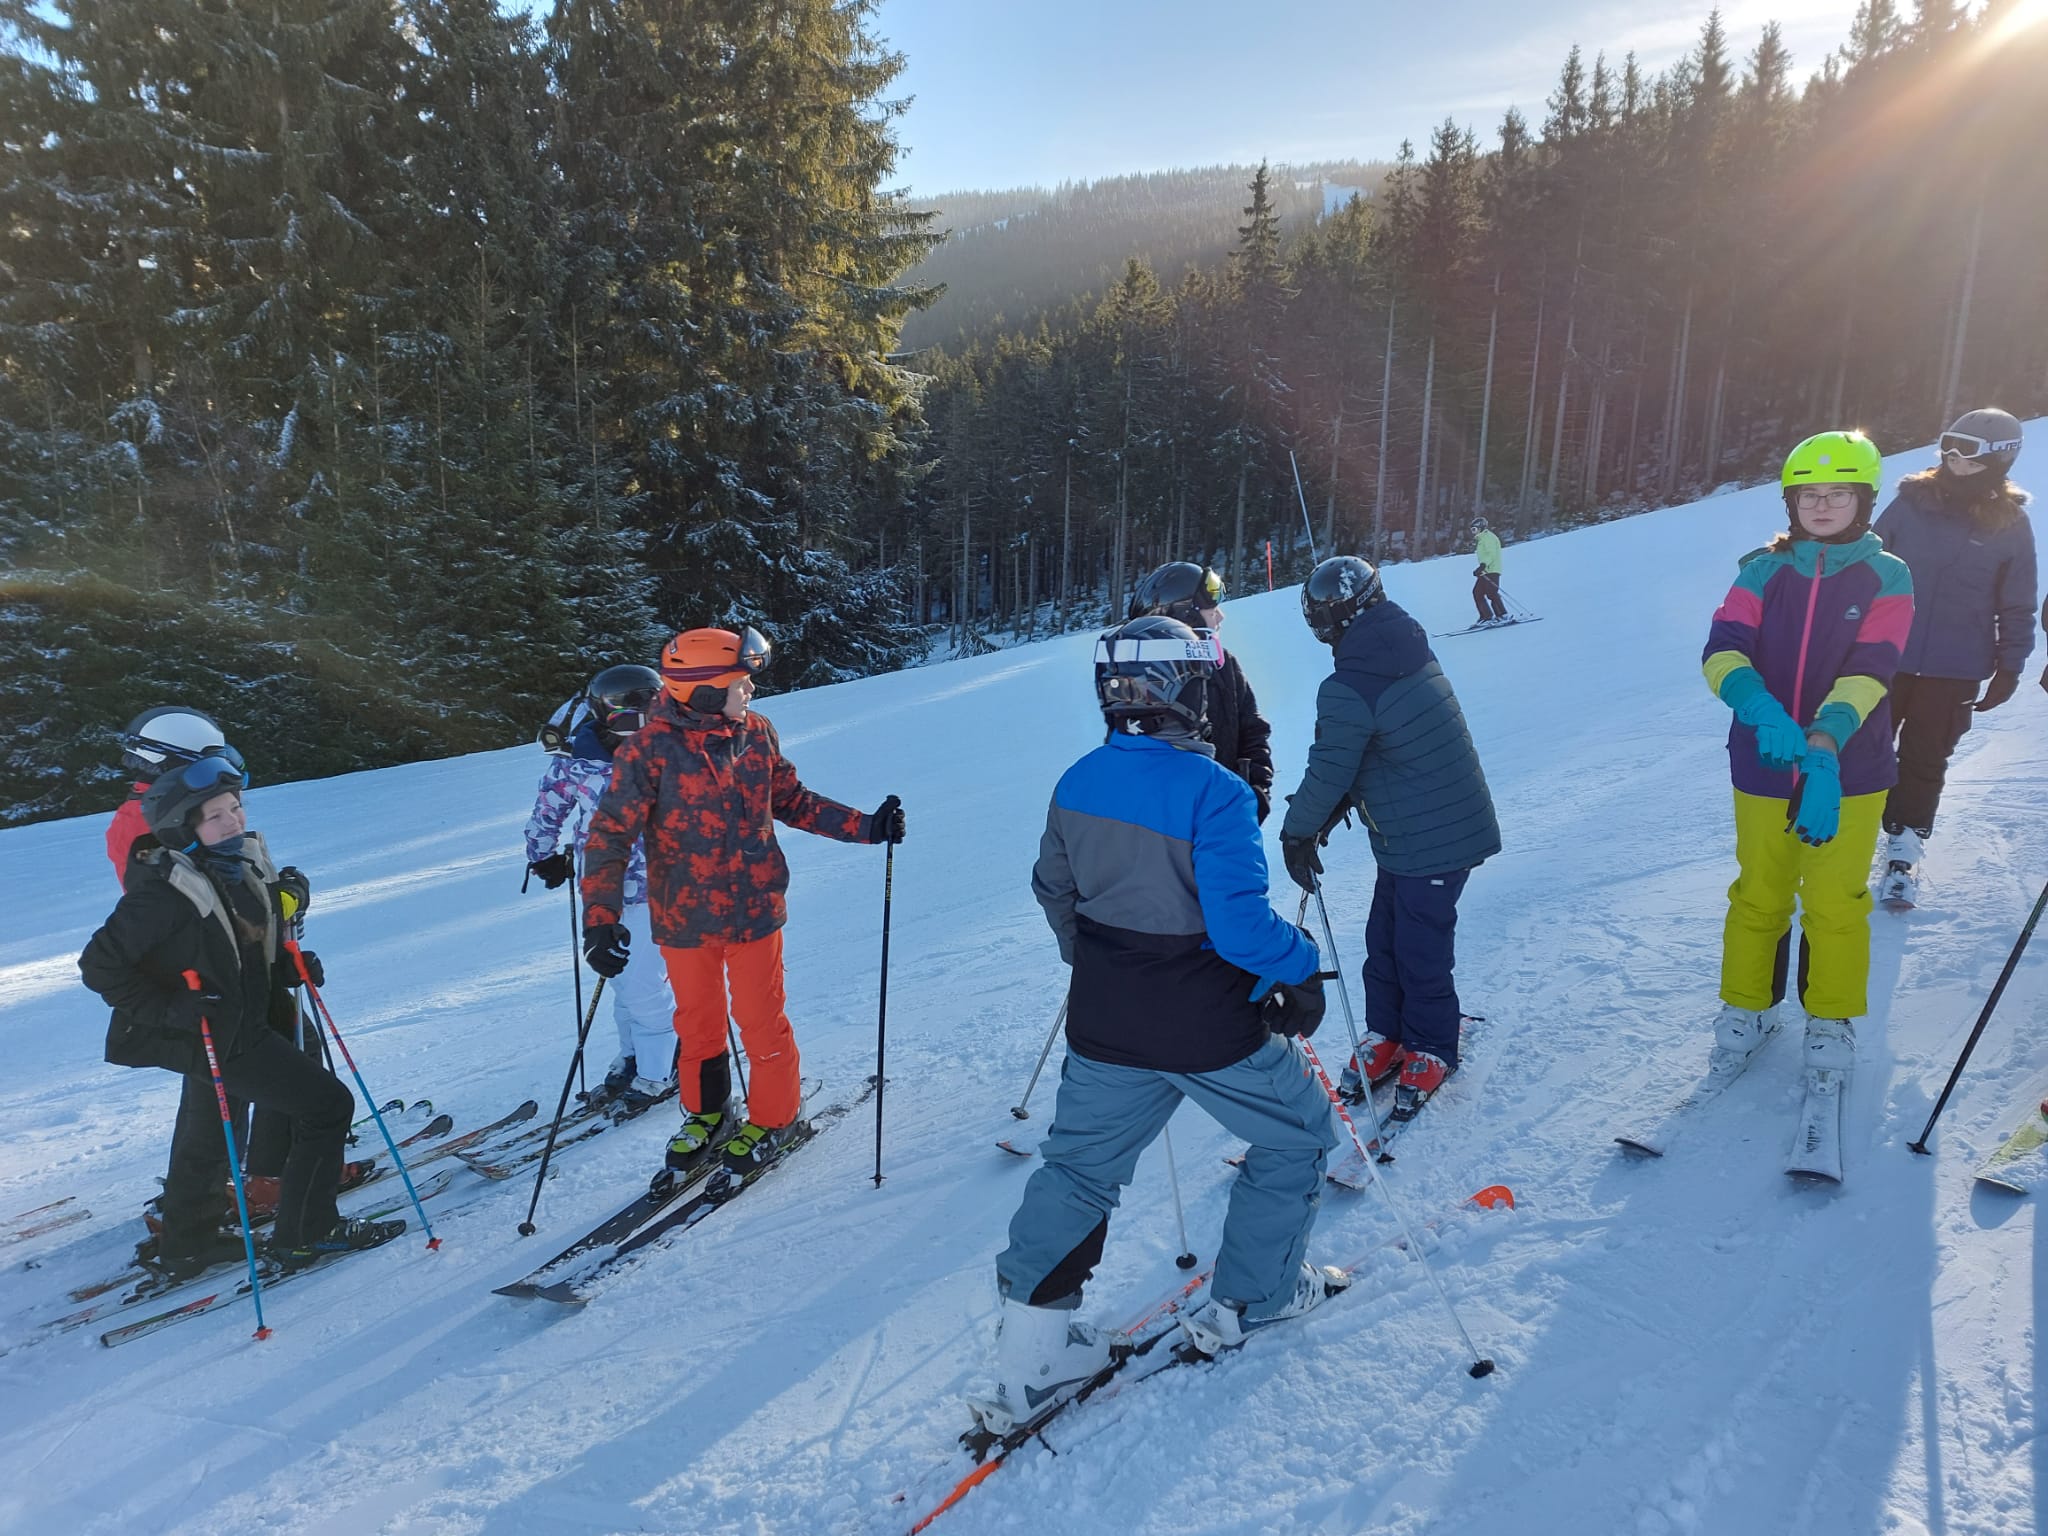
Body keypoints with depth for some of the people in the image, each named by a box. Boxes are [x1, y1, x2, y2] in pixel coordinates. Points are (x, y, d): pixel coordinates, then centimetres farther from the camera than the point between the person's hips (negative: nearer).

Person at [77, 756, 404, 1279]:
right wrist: (169, 1009, -25)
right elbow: (100, 964, -19)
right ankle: (304, 1233, 7)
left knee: (213, 1133, 24)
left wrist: (292, 966, -1)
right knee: (328, 1104, -8)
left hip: (247, 1022, 9)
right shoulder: (165, 891, -23)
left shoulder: (247, 863, 2)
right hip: (215, 1039, -9)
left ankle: (185, 1247, 44)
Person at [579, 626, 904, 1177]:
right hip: (683, 917, -1)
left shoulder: (757, 733, -5)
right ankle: (708, 1114, 40)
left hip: (754, 908, 1)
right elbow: (611, 834, -13)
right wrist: (600, 918, -19)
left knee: (760, 1020, 9)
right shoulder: (650, 749, -17)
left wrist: (866, 827, 0)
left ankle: (773, 1117, 31)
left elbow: (791, 800, 7)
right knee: (697, 1022, 16)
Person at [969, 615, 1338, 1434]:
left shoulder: (1077, 783, -2)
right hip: (1212, 1029, -5)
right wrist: (1301, 967, -5)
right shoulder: (1213, 792, -23)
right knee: (1296, 1138, 20)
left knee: (1079, 1166, 17)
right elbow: (1242, 926, -25)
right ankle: (1250, 1299, 33)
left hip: (1103, 1025, 6)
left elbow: (1054, 892, 10)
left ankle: (1031, 1349, 16)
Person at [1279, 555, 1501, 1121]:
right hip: (1451, 823, 9)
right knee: (1384, 939, 17)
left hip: (1429, 841, -9)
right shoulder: (1413, 655, 4)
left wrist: (1297, 833, -1)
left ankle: (1431, 1048, 25)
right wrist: (1340, 805, 12)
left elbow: (1328, 773, -16)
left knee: (1420, 951, 7)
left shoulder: (1347, 690, -24)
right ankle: (1388, 1033, 31)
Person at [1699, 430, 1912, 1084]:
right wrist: (1764, 710, -34)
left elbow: (1867, 673, -15)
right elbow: (1722, 652, -14)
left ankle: (1832, 1018, 26)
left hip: (1847, 771, -1)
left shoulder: (1886, 577, -3)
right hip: (1764, 768, 1)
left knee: (1835, 901, 4)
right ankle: (1745, 1007, 29)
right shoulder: (1763, 571, 0)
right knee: (1758, 894, 10)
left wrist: (1824, 744, -32)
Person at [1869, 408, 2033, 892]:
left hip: (1955, 674, 0)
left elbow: (2017, 606, 4)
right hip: (1885, 658, 0)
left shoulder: (2011, 525, -3)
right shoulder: (1912, 502, -5)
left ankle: (1904, 846, 25)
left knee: (1925, 762, 10)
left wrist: (2010, 667, 3)